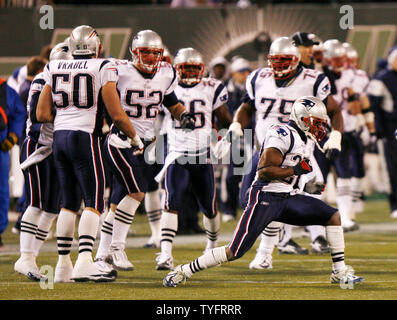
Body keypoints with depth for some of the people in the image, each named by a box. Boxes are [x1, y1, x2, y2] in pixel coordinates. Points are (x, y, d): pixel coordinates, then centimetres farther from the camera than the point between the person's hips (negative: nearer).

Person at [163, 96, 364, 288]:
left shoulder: (304, 140, 18)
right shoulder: (283, 135, -13)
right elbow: (263, 171, -20)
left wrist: (305, 186, 13)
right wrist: (296, 170, -17)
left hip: (287, 199, 9)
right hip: (266, 198, -9)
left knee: (333, 216, -1)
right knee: (235, 252, -12)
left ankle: (339, 272, 6)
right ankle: (185, 271, 0)